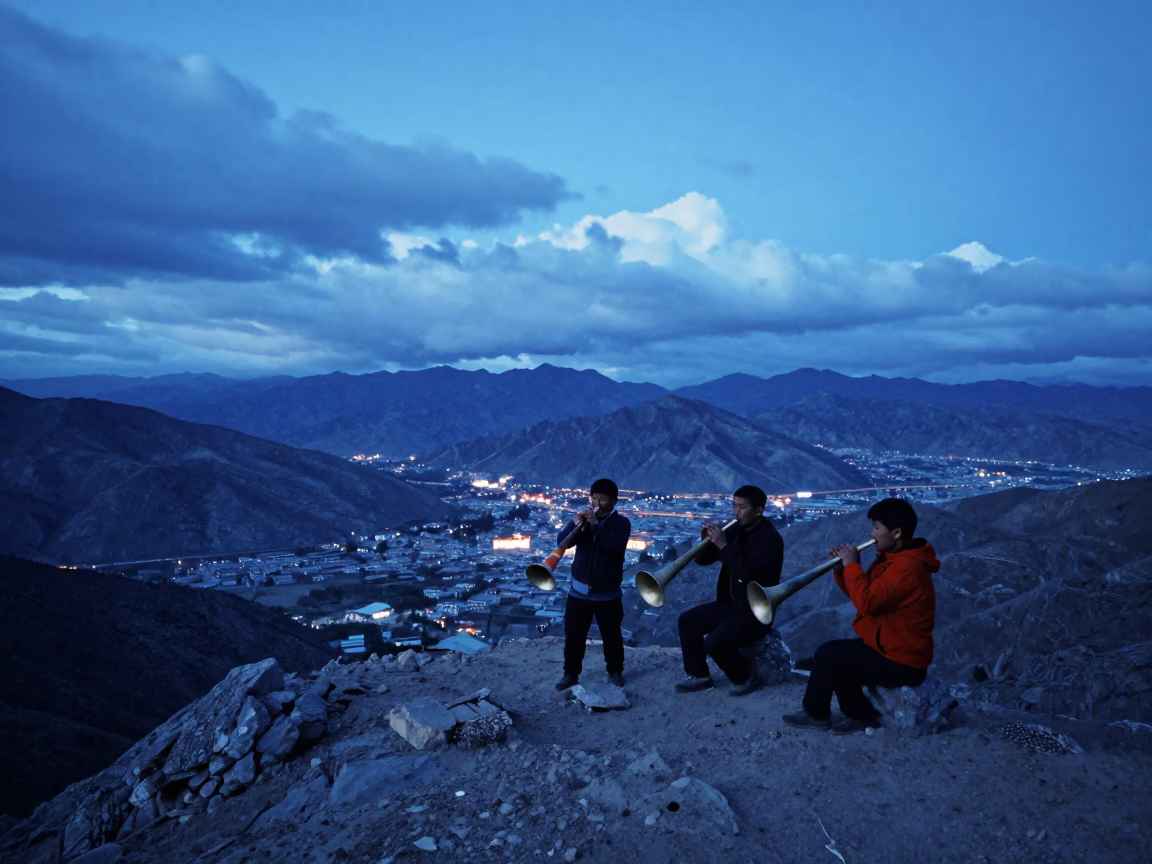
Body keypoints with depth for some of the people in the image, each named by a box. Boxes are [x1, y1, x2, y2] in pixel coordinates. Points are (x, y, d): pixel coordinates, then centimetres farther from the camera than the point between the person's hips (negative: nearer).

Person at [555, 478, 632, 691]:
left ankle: (615, 671, 27)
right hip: (579, 590, 2)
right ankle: (570, 673, 17)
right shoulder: (584, 518, 4)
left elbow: (616, 546, -25)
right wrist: (575, 524, -26)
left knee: (611, 635, 10)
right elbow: (562, 541, -8)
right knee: (573, 635, 5)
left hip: (608, 593, -2)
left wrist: (596, 525, -31)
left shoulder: (621, 523, -5)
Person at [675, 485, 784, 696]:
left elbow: (749, 570, -34)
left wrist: (724, 545, -31)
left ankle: (746, 677, 2)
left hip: (755, 613, -8)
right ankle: (699, 676, 12)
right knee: (688, 620, 2)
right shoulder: (734, 531, 4)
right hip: (729, 604, 9)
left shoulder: (770, 539, -19)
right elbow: (703, 560, 6)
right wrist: (708, 541, -15)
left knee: (714, 643, -24)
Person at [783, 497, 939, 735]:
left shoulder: (907, 566, -25)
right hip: (888, 646, 10)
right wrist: (841, 569, -2)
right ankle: (816, 713, 17)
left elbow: (866, 601, -30)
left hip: (900, 661, -10)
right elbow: (865, 593, 15)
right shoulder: (893, 558, 9)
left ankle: (861, 715, 4)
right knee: (828, 651, 9)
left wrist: (852, 564, -19)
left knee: (827, 657, -14)